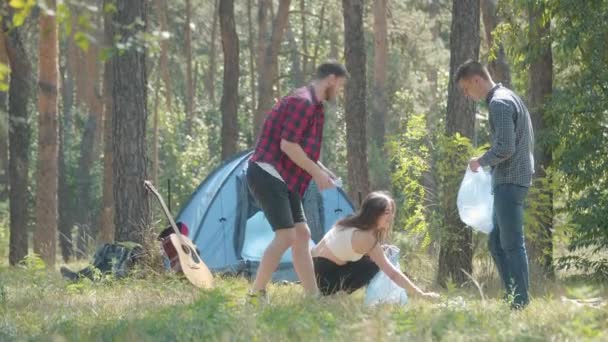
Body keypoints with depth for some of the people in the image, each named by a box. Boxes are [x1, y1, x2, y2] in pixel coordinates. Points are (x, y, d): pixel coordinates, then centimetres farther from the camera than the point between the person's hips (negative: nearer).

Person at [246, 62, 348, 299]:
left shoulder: (313, 106, 18)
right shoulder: (302, 102, -16)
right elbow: (288, 145, -22)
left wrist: (322, 170, 16)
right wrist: (316, 172, -15)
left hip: (281, 179, 11)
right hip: (267, 175, -11)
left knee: (301, 234, 9)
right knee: (286, 236, -15)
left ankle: (313, 297, 12)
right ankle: (255, 295, -10)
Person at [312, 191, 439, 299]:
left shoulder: (352, 223, 5)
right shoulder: (365, 237, -22)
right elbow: (392, 273, -23)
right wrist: (421, 295, -21)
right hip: (324, 278, -9)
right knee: (374, 267, -10)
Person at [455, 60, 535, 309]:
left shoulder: (499, 103, -14)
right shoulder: (510, 99, 18)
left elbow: (504, 148, -22)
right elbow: (521, 143, 23)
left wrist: (480, 162, -6)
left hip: (509, 182, -10)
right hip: (517, 179, 10)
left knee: (512, 244, -8)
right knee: (496, 243, 13)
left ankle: (520, 304, -6)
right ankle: (513, 298, 14)